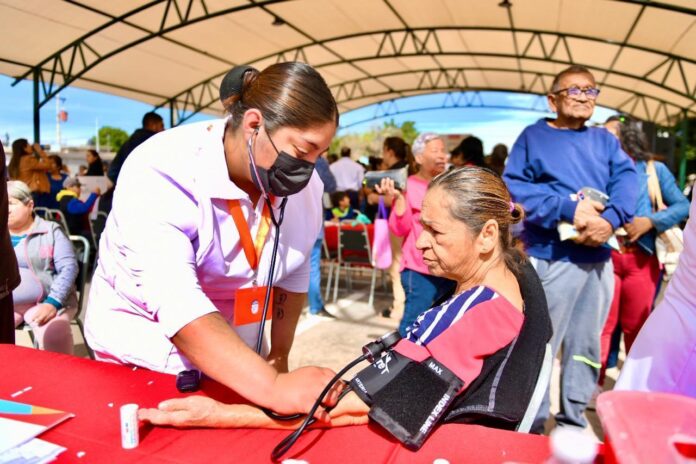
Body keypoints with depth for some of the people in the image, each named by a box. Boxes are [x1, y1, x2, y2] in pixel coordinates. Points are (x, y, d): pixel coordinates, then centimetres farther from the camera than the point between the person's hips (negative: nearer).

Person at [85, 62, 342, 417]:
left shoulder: (303, 185, -11)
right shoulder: (160, 174, -28)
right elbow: (177, 306, -38)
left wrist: (279, 355, 1)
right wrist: (274, 387, -47)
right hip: (146, 362, -4)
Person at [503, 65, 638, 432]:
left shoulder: (605, 140, 15)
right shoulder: (534, 136, 2)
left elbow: (627, 179, 2)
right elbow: (514, 186, -9)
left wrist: (611, 219, -17)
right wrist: (567, 210, -19)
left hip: (599, 258, 5)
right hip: (552, 257, -5)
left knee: (586, 345, 14)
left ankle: (573, 422, 30)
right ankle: (530, 428, 14)